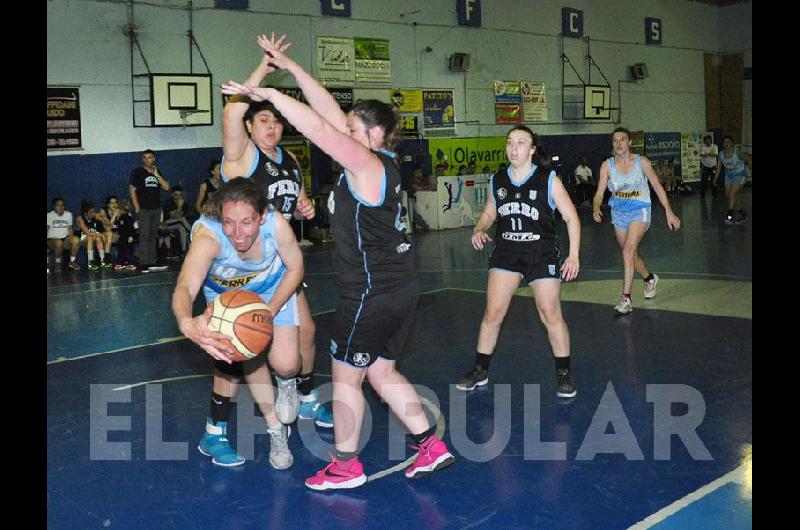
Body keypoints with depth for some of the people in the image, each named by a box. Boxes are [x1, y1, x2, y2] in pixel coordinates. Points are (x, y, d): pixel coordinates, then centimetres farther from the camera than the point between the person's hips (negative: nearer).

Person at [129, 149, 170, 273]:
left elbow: (166, 187, 5)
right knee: (144, 236, -9)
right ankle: (144, 264, -10)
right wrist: (137, 208, -11)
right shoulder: (137, 172, 1)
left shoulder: (157, 172, 15)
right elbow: (132, 190, -4)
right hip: (143, 209, -5)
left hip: (156, 209, 5)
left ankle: (152, 263, 15)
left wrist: (156, 175, -6)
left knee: (153, 236, 9)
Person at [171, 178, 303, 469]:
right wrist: (187, 323, -81)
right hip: (225, 294, 0)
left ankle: (285, 382, 28)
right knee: (245, 357, -14)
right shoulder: (208, 237, -43)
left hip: (273, 288, 1)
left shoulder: (276, 225, -37)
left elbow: (295, 268, -17)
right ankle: (276, 430, 11)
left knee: (285, 365, -11)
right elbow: (185, 288, -60)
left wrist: (270, 311, -28)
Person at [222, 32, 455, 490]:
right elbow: (330, 112, 10)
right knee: (382, 372, 20)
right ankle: (432, 447, 23)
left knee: (346, 377, 8)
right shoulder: (383, 160, 8)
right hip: (400, 286, 9)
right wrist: (288, 65, 12)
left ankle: (346, 467, 22)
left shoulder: (367, 163, -15)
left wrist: (267, 93, -16)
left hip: (372, 292, -9)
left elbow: (319, 128, -25)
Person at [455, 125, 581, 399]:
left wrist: (574, 255, -9)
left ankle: (564, 372, 17)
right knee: (492, 312, 0)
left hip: (542, 254, -3)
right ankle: (480, 371, 14)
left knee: (551, 314, -2)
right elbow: (489, 213, 16)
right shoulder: (497, 181, 2)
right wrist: (478, 230, -6)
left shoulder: (549, 180, -9)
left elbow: (571, 216, -4)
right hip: (506, 253, 3)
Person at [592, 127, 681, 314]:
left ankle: (626, 299, -19)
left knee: (628, 251, -21)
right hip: (618, 213, 4)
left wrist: (669, 212, -1)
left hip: (639, 211, -4)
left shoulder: (641, 162, -6)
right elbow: (600, 192, -5)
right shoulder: (607, 165, -2)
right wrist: (596, 209, -27)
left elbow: (657, 187, 1)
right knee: (631, 255, 16)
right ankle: (649, 278, 48)